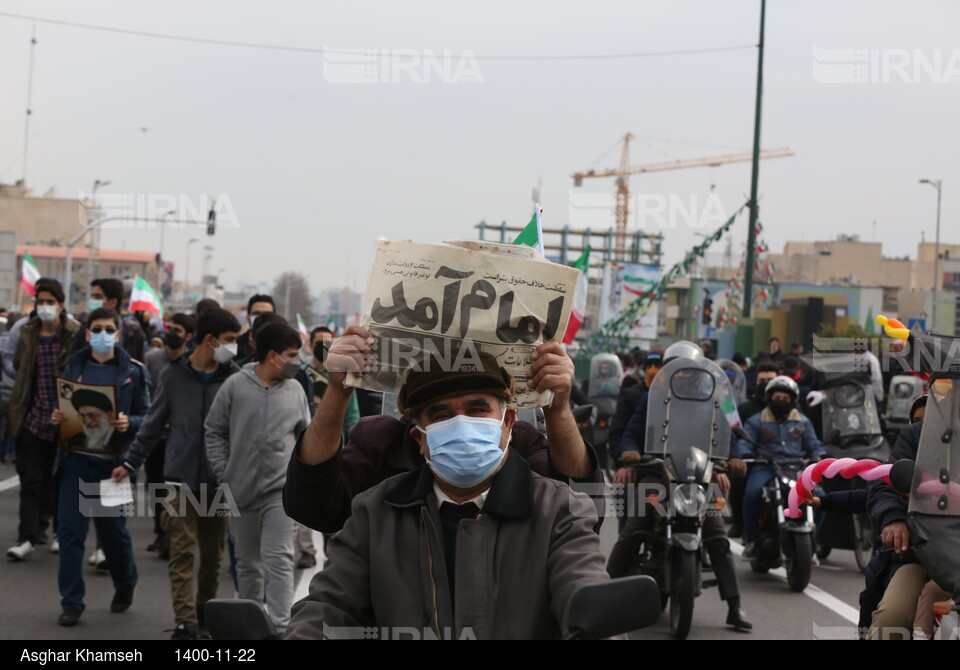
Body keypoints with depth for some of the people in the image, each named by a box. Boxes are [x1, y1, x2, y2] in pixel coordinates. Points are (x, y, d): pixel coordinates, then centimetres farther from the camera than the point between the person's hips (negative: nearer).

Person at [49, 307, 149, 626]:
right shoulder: (73, 365, 8)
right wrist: (56, 417, -5)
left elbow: (148, 418, 0)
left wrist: (129, 423, -20)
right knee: (69, 531, -3)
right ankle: (71, 603, 5)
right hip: (75, 460, 2)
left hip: (112, 464, -2)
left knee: (113, 529, 9)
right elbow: (62, 406, 16)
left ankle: (125, 585, 36)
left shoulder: (133, 371, 0)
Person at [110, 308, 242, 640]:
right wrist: (130, 463, 7)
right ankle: (185, 622, -4)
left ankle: (206, 610, 25)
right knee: (182, 551, -4)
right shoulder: (173, 375, 0)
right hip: (181, 478, -1)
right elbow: (153, 425, 8)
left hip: (219, 481, 1)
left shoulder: (234, 378, 1)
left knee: (213, 552, 9)